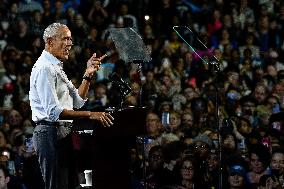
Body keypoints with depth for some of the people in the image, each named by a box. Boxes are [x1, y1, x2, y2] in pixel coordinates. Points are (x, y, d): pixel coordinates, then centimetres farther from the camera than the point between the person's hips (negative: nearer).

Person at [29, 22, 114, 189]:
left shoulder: (56, 68, 19)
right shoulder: (44, 68, -14)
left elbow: (78, 101, 19)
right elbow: (53, 111, -23)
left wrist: (89, 74, 8)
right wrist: (90, 115, -26)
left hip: (63, 132, 10)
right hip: (51, 131, -10)